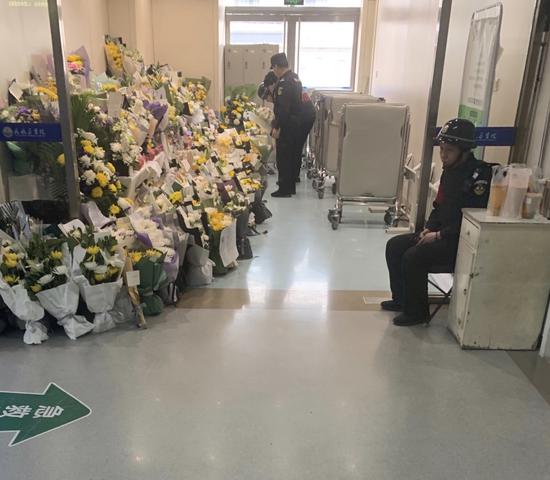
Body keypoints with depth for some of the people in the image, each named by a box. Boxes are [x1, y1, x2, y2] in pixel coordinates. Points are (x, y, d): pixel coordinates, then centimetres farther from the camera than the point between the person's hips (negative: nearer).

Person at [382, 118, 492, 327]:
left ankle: (417, 312, -6)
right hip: (441, 234, 9)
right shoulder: (450, 170, 8)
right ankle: (401, 299, 15)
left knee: (414, 256, -25)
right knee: (394, 246, 2)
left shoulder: (479, 175, -20)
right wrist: (429, 228, 2)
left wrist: (439, 235, -19)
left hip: (462, 242, -9)